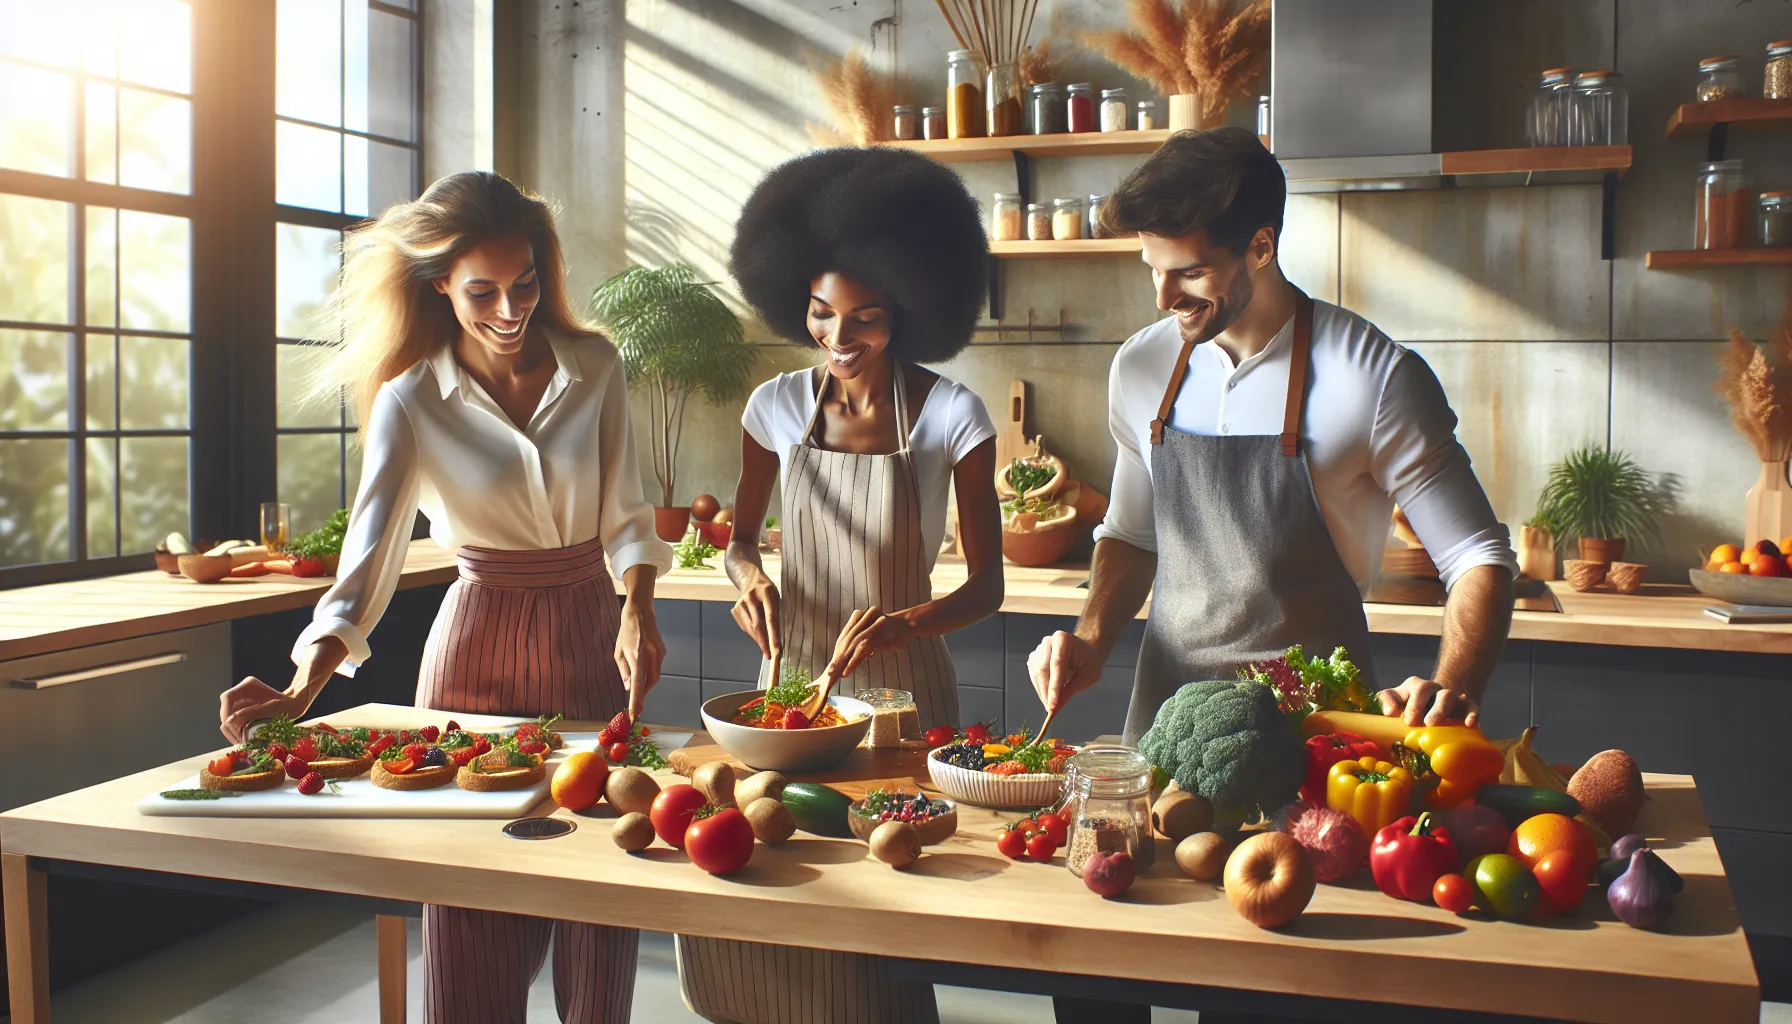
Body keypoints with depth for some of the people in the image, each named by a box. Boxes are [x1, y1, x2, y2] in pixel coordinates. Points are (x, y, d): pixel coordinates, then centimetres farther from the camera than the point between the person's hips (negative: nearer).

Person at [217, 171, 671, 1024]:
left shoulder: (594, 367, -2)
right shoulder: (411, 402, -8)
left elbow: (625, 515, 2)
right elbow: (368, 562, -15)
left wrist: (636, 614, -15)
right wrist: (301, 690, -29)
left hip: (591, 638, 2)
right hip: (478, 645, -1)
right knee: (475, 926, 5)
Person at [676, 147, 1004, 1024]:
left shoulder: (952, 415, -9)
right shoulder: (778, 406, -1)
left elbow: (986, 585, -7)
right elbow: (741, 538, 13)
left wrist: (904, 622, -25)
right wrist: (751, 577, -10)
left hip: (901, 686, -2)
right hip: (791, 673, 3)